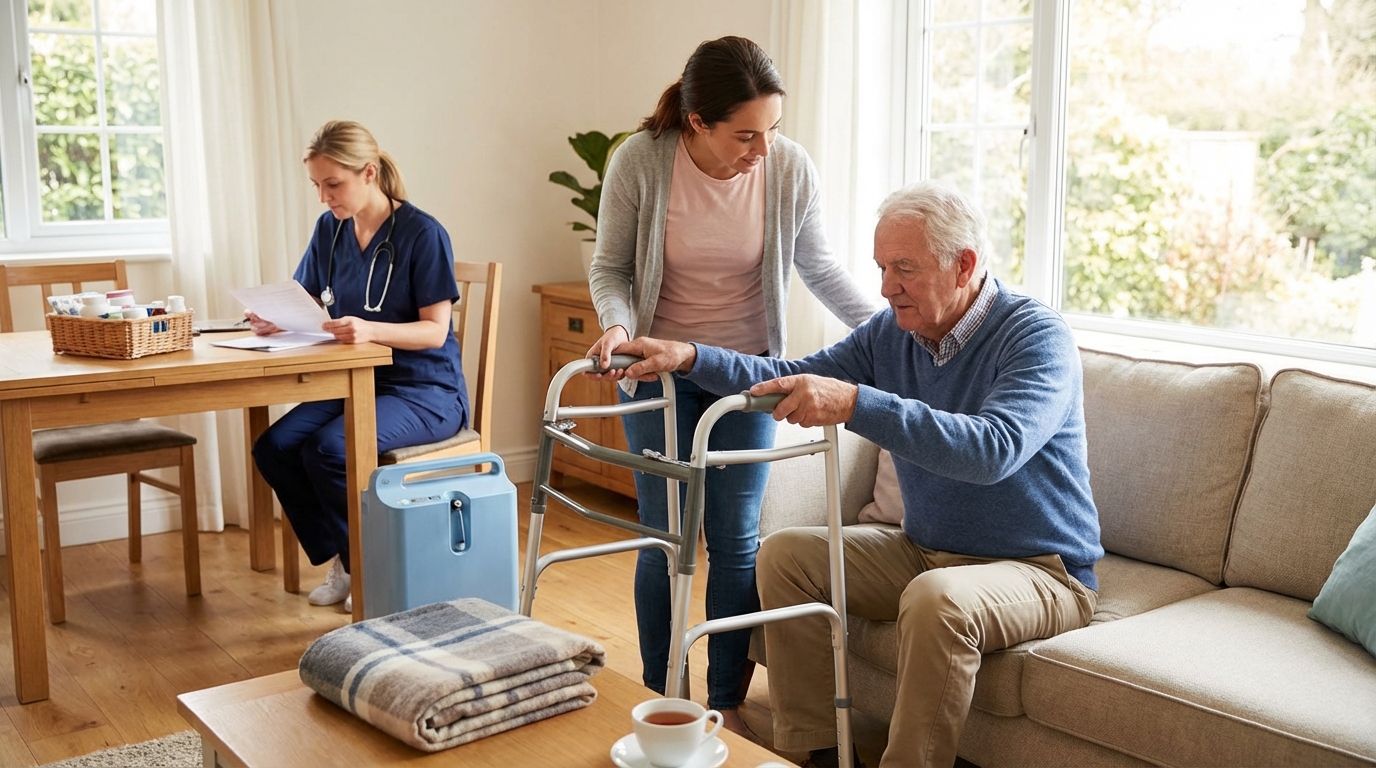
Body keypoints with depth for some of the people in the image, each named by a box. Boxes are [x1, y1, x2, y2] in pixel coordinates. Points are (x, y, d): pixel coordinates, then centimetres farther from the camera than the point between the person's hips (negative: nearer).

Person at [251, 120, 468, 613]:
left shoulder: (423, 234, -13)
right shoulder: (330, 230, 7)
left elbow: (435, 331, -15)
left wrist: (370, 330, -33)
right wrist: (273, 321, -12)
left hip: (426, 390, -6)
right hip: (357, 382, 7)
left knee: (330, 449, -29)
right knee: (273, 448, -17)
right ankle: (339, 562, 2)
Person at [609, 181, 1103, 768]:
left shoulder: (1037, 337, -19)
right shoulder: (891, 333, 3)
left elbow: (994, 448, -36)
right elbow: (789, 379, 5)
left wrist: (854, 403, -44)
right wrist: (689, 358, -11)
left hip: (1039, 569, -7)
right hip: (925, 551, 7)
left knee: (937, 600, -37)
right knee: (784, 555, -5)